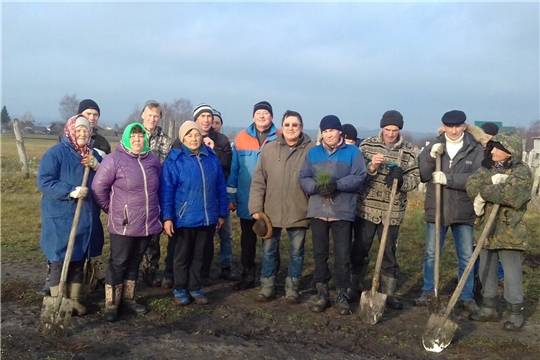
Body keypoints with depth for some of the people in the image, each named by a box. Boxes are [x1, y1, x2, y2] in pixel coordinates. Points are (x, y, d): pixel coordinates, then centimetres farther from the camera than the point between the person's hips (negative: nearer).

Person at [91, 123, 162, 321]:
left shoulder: (153, 160, 6)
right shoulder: (114, 159, -10)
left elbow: (157, 188, 18)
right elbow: (98, 187, -9)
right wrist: (111, 209, -2)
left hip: (147, 223, 5)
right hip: (123, 224, -5)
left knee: (135, 262, 16)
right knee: (118, 264, 3)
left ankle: (128, 298, 30)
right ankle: (111, 304, 14)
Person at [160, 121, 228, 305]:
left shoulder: (212, 158, 3)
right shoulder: (174, 160, -8)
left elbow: (220, 187, 8)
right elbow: (166, 191, -9)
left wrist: (222, 213, 8)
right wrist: (167, 217, -13)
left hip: (207, 218, 3)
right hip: (184, 218, -3)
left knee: (199, 255, 16)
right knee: (182, 255, 12)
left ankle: (195, 288, 29)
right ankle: (180, 289, 27)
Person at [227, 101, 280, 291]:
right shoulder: (241, 138, 0)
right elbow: (234, 169, 3)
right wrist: (231, 196, 2)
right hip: (247, 201, 2)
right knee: (247, 241, 13)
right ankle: (248, 276, 27)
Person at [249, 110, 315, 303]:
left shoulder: (312, 150, -4)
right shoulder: (269, 149, 1)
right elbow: (258, 181, 1)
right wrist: (256, 208, -4)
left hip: (299, 212, -1)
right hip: (271, 211, 2)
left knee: (296, 252, 12)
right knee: (268, 251, 12)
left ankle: (292, 288, 27)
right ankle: (267, 287, 27)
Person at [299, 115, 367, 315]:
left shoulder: (353, 152, 4)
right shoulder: (313, 153, 13)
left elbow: (359, 177, -8)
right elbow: (303, 178, 6)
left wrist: (337, 184, -21)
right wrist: (316, 188, -15)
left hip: (343, 212, -3)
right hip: (317, 211, 3)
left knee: (342, 255, 0)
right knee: (320, 254, 9)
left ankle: (342, 295, 13)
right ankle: (322, 294, 20)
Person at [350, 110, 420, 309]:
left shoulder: (408, 151, 1)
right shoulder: (367, 145, -1)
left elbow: (415, 178, -1)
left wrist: (401, 179, -21)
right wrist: (370, 167, -24)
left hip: (392, 211, 0)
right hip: (366, 208, 0)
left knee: (389, 252, 8)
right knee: (360, 249, 10)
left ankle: (389, 293, 19)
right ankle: (355, 287, 28)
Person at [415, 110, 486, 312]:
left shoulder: (476, 149, -4)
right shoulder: (433, 147, 3)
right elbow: (421, 175, -4)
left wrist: (449, 179, -25)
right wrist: (430, 157, -20)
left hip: (463, 212, -1)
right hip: (436, 210, 2)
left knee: (466, 257, 8)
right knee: (431, 254, 11)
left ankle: (466, 297, 21)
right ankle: (427, 292, 25)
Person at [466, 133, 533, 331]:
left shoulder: (522, 171, -10)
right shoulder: (488, 168, 9)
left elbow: (512, 194, -28)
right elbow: (471, 186, -6)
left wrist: (485, 192, -18)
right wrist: (493, 180, -22)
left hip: (509, 231, -6)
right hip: (487, 228, 6)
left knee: (512, 274, 2)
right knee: (486, 270, 14)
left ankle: (516, 313, 16)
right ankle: (488, 308, 28)